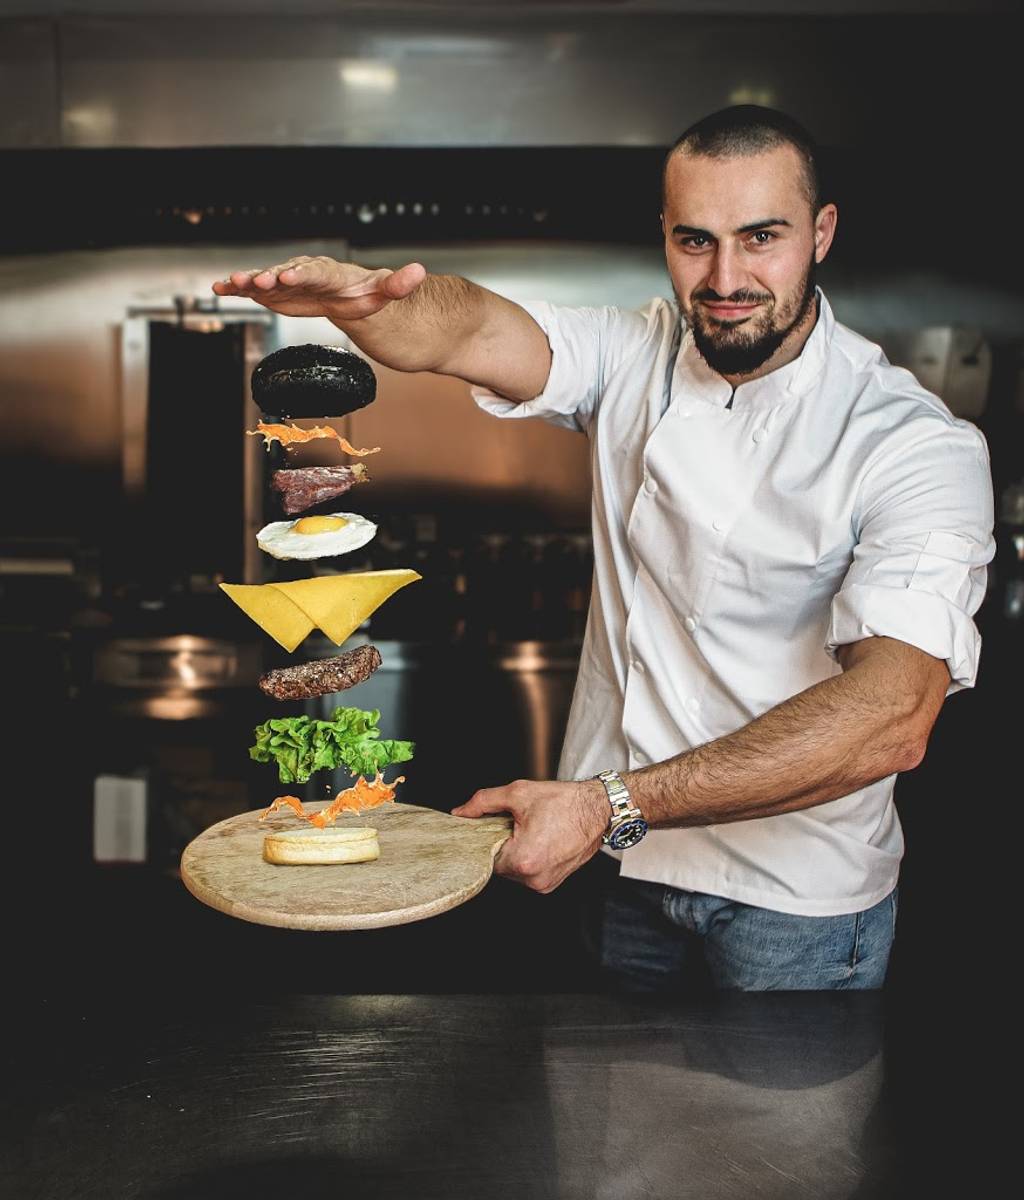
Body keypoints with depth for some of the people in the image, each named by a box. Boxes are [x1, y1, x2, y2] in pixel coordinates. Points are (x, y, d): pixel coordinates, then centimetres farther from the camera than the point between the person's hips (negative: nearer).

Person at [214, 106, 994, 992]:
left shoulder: (919, 445, -20)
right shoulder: (635, 355, -5)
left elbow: (892, 717, -32)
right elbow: (473, 331, -23)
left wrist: (614, 805, -39)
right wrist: (366, 298, -48)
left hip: (795, 894, -3)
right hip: (611, 854, 4)